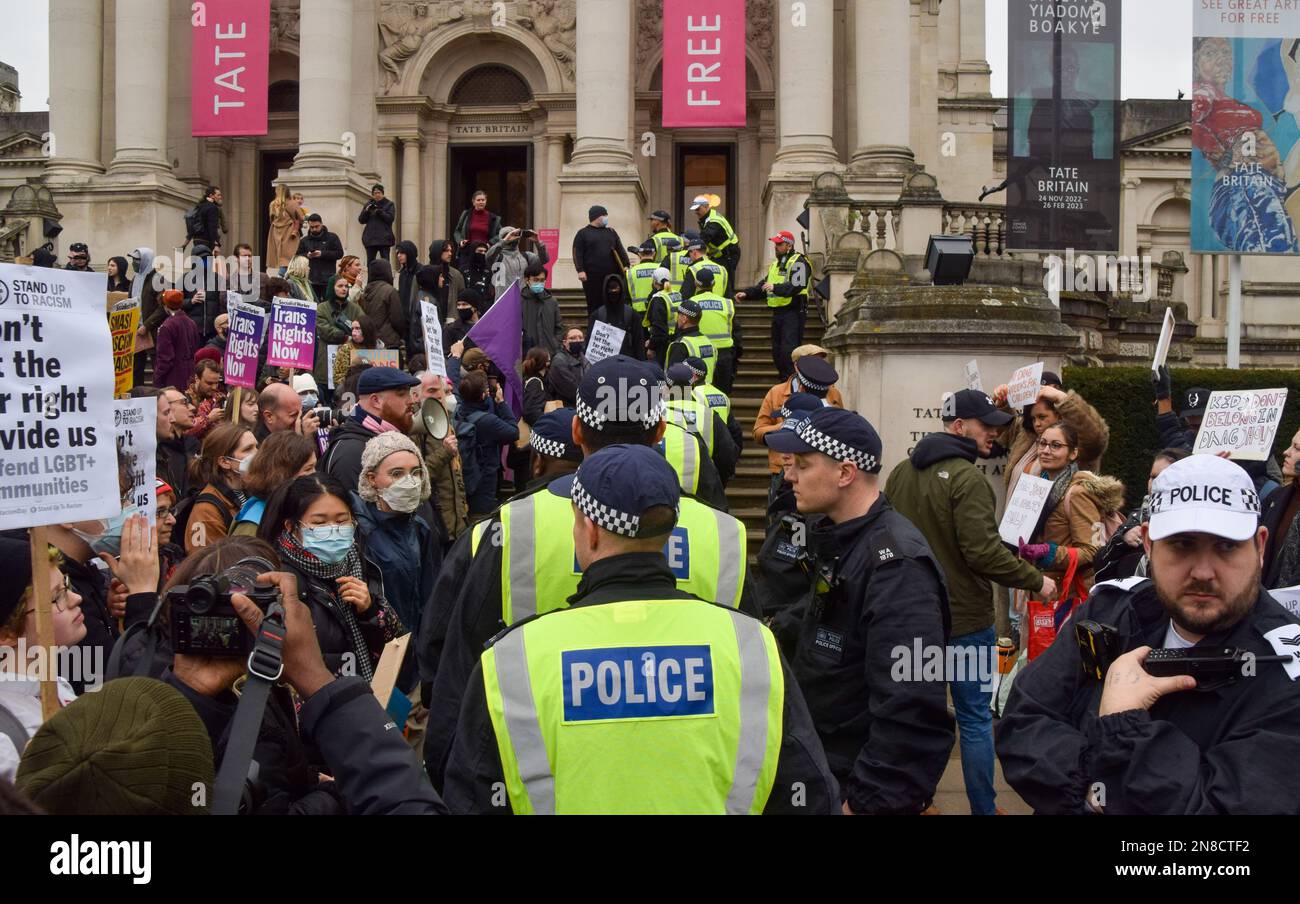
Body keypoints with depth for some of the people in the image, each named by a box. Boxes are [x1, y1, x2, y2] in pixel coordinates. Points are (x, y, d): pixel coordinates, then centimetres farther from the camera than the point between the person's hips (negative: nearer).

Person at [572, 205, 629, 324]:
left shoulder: (611, 232, 18)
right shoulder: (583, 233, 6)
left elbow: (620, 250, 14)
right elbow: (577, 254, -1)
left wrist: (626, 265, 0)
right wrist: (580, 270, -14)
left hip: (612, 276, 4)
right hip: (592, 277, -4)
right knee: (594, 306, -1)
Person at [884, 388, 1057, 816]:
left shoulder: (901, 473, 5)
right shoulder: (967, 479, -19)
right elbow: (984, 552, -24)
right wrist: (1036, 580, -13)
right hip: (964, 619, -7)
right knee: (975, 719, 3)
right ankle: (983, 809, 8)